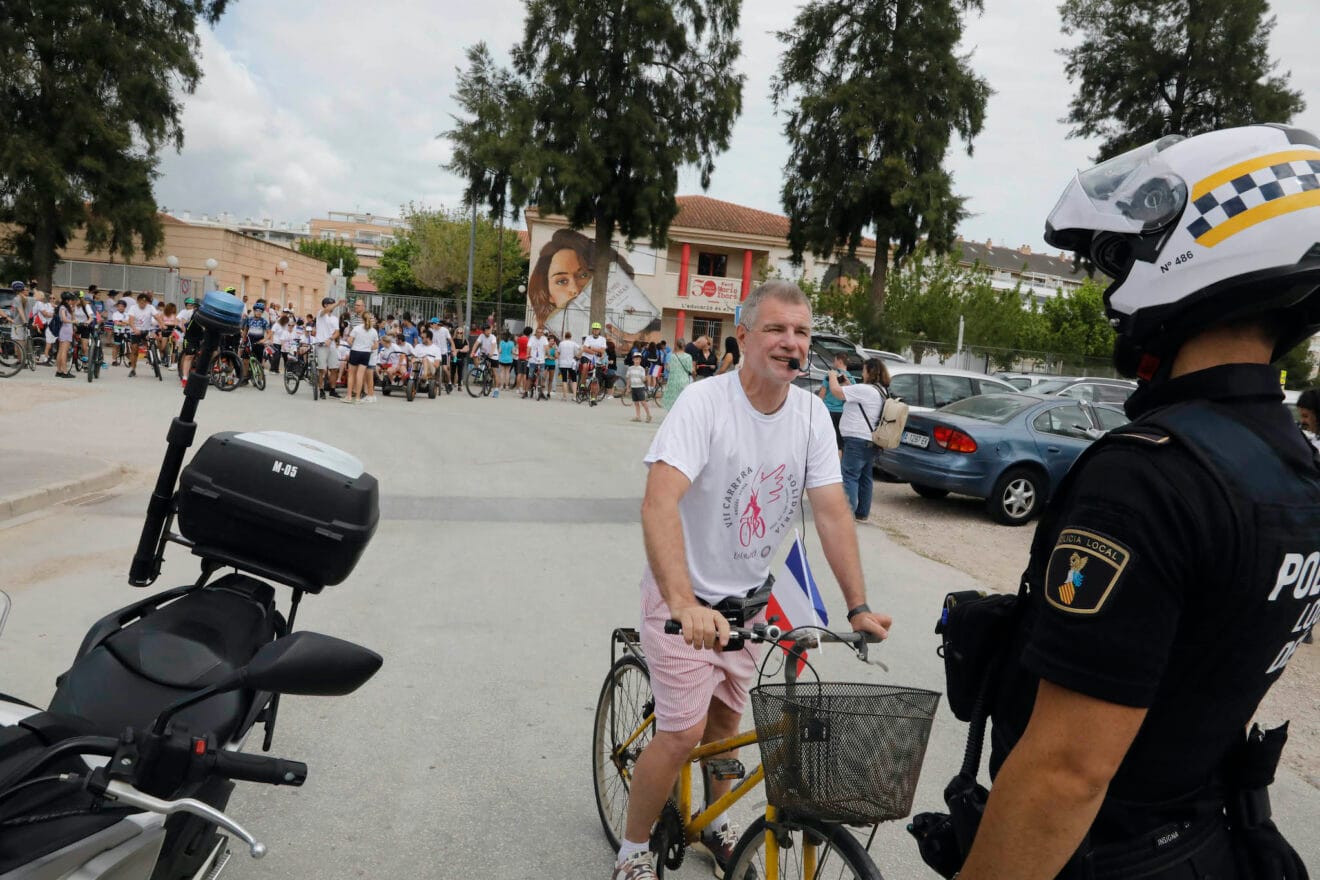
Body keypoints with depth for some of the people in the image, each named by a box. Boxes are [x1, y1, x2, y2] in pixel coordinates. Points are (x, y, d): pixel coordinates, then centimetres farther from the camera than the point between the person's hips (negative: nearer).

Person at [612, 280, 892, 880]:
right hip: (684, 596, -5)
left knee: (724, 720, 19)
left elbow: (832, 512, -8)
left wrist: (858, 607, -15)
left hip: (747, 596, 5)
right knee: (684, 732, -9)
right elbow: (659, 504, -35)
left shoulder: (811, 414, -7)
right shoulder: (704, 403, -24)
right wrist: (685, 604, -47)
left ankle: (714, 822, 44)